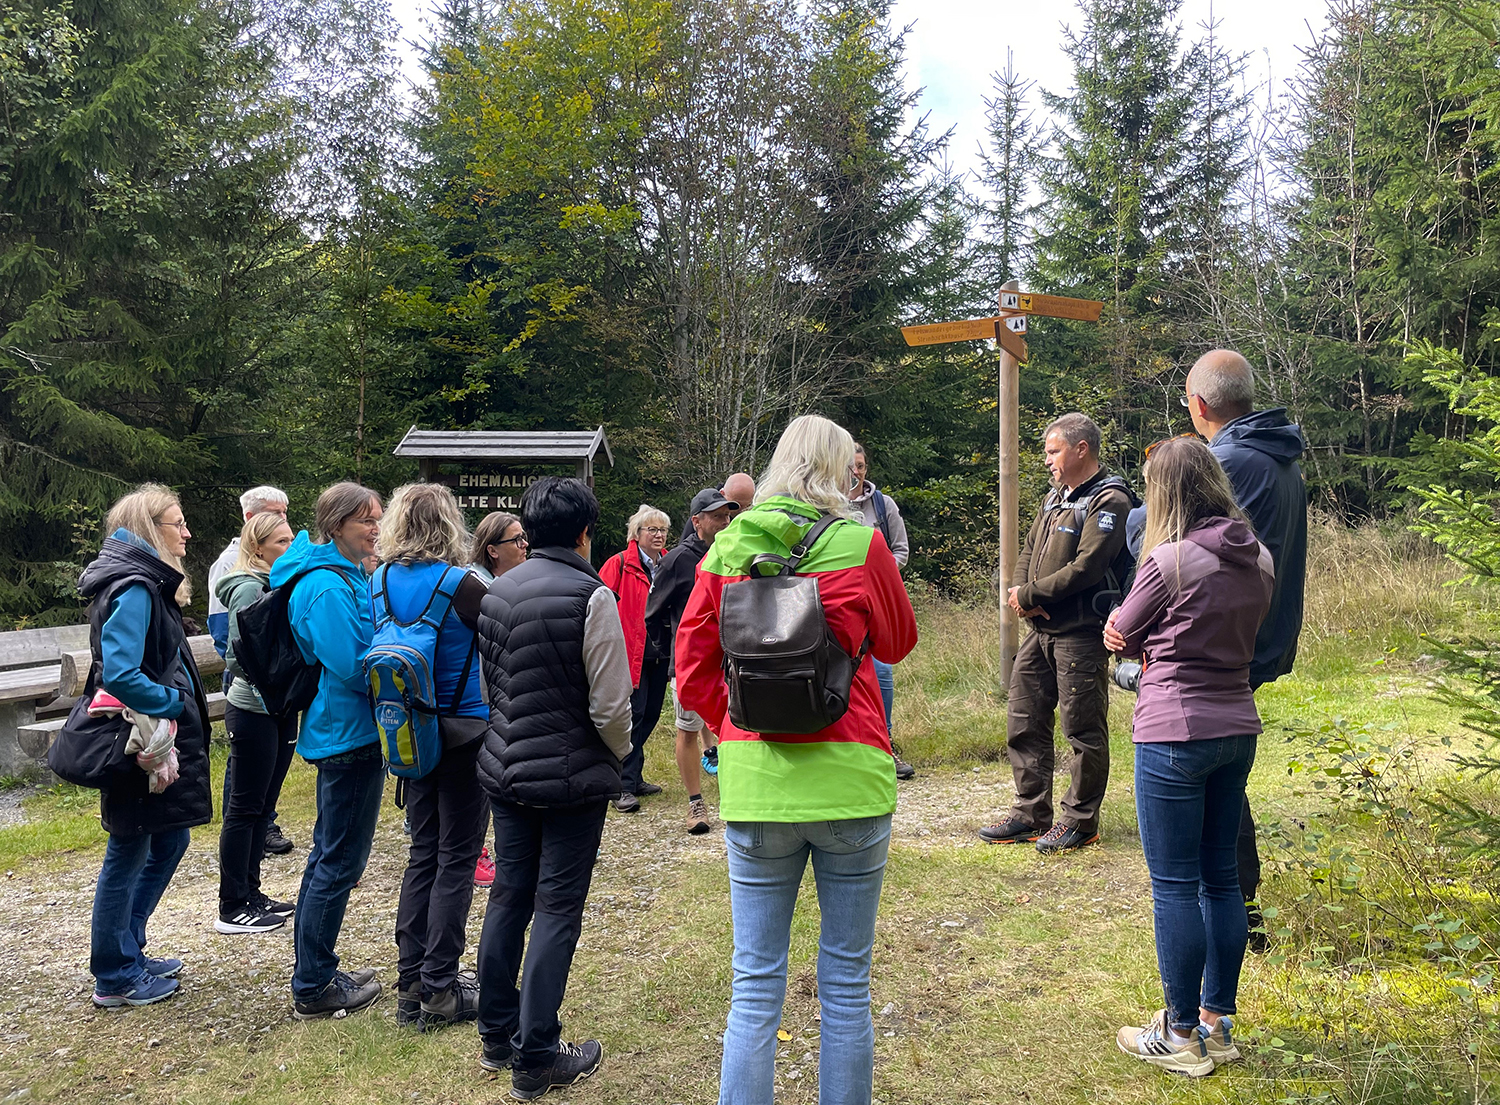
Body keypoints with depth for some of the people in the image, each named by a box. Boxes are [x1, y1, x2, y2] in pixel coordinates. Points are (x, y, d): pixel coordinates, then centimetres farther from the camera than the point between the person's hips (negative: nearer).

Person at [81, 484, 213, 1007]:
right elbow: (120, 674, -29)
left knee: (170, 842, 19)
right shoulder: (133, 588, -19)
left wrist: (176, 707, 10)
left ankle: (129, 951, 32)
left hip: (162, 745, 10)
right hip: (144, 746, -10)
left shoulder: (147, 583, 12)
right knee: (128, 856, 4)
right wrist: (174, 703, -18)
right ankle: (116, 978, 19)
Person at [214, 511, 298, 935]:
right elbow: (238, 657, -20)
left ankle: (250, 894, 24)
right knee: (245, 806, -1)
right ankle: (232, 908, 8)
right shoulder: (249, 589, -15)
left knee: (263, 804, 14)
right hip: (253, 710, -8)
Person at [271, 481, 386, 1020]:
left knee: (330, 856, 18)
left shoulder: (347, 576, 13)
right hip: (349, 733, -11)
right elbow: (352, 666, -23)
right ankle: (313, 987, 12)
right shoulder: (327, 586, -19)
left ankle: (314, 975, 31)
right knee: (340, 862, -1)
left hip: (340, 731, 11)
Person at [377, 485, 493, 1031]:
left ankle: (411, 985, 22)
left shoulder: (379, 582, -1)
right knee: (457, 858, 4)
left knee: (423, 852, 16)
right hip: (465, 733, -6)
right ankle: (439, 990, 10)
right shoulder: (458, 583, -19)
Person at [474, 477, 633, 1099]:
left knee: (508, 897, 17)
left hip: (506, 769, 7)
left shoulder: (497, 592, 5)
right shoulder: (591, 596, -17)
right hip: (573, 777, -7)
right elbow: (611, 704, -17)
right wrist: (618, 753, 2)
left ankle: (497, 1036, 30)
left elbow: (487, 685, 12)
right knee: (557, 911, 3)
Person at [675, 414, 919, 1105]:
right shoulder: (860, 545, -5)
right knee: (846, 987, 13)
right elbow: (898, 642, 11)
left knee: (754, 990, 12)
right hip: (849, 780, -2)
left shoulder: (725, 549, 2)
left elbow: (692, 673, 4)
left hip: (752, 783, 2)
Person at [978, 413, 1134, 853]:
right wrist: (1022, 593, -5)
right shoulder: (1055, 496, 17)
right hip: (1041, 630, 9)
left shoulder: (1109, 501, -10)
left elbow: (1085, 567, -20)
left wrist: (1029, 594, -14)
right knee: (1024, 721, 11)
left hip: (1081, 634, -9)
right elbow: (1029, 550, 16)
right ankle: (1031, 813, 22)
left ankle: (1080, 820, 15)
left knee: (1083, 729, 2)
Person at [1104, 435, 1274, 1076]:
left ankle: (1181, 1037, 15)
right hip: (1238, 729, 8)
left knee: (1175, 885, 3)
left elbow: (1118, 638, -3)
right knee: (1220, 877, 16)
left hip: (1175, 735, -7)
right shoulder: (1259, 559, 5)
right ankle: (1218, 1024, 28)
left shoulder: (1170, 560, -16)